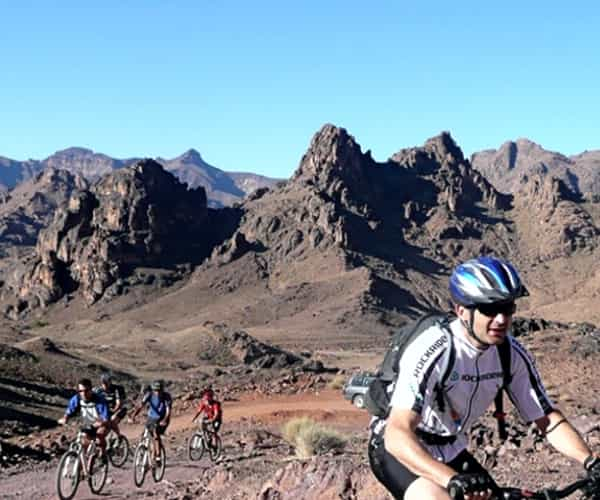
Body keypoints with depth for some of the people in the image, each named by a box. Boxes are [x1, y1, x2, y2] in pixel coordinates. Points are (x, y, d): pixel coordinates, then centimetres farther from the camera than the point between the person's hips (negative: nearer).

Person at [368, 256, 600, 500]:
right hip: (400, 450, -7)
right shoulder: (432, 352, -31)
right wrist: (452, 479, -54)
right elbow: (397, 435, -41)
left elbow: (549, 419, -7)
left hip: (449, 452, 7)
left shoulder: (513, 354, -12)